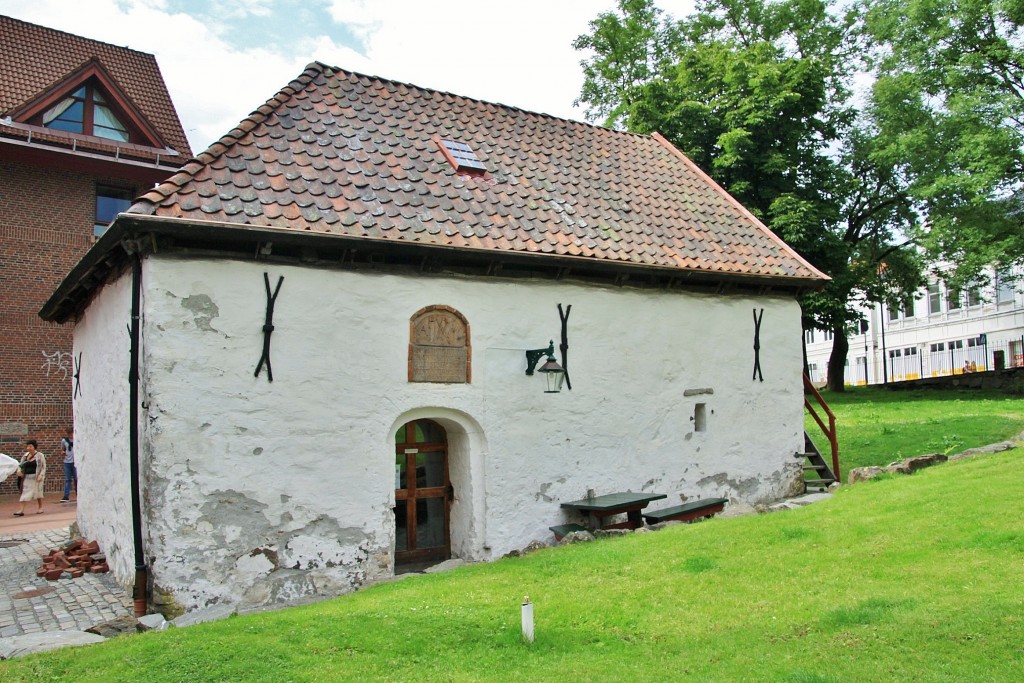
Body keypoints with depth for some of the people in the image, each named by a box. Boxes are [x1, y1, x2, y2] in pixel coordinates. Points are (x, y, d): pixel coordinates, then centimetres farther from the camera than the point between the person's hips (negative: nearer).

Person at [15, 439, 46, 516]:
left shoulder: (40, 456, -3)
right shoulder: (25, 456, 8)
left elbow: (43, 467, -4)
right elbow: (21, 465, 14)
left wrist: (41, 475, -17)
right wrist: (19, 471, -7)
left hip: (36, 477, -4)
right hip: (27, 477, 4)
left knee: (37, 492, 6)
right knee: (24, 493, -3)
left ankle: (40, 508, 20)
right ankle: (21, 510, -5)